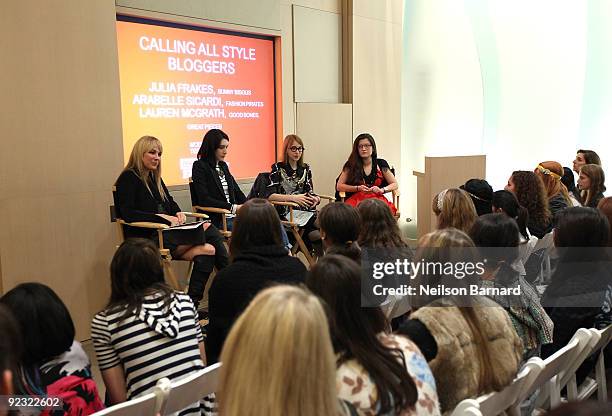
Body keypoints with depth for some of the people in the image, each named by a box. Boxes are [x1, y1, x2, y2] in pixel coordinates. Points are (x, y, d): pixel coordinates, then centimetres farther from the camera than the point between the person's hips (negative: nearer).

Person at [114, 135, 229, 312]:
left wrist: (178, 213, 0)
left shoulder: (154, 178, 21)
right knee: (209, 231, -23)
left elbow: (171, 203, 24)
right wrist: (161, 217, -20)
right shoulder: (128, 178, -4)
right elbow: (127, 214, -15)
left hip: (165, 232, 8)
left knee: (208, 249, -21)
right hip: (145, 237, -8)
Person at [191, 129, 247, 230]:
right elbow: (204, 199, -12)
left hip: (234, 215, 7)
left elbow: (237, 191, 20)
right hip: (216, 220, -7)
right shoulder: (199, 167, -2)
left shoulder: (223, 166, 20)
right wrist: (233, 207, -18)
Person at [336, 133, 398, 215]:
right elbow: (339, 186, 8)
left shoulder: (381, 164, 10)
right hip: (357, 199, -1)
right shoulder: (350, 165, 8)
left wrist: (381, 190, -6)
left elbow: (394, 184, 14)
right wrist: (358, 188, -6)